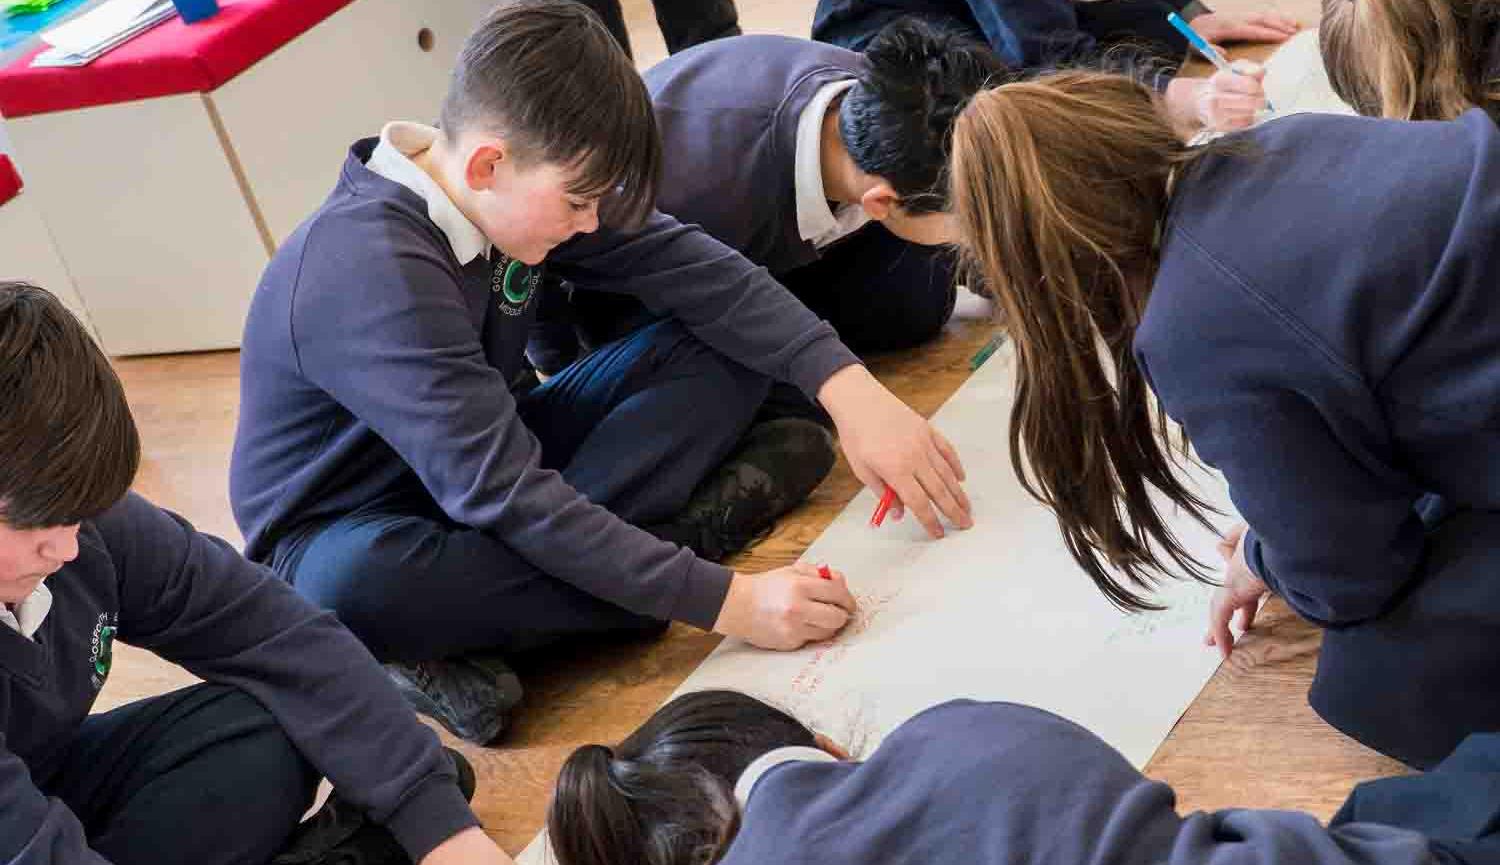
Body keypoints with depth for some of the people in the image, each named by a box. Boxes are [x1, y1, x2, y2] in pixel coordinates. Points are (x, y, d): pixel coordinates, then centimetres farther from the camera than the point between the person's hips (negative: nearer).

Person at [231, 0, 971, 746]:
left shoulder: (527, 184, -10)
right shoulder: (367, 273, -33)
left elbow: (693, 268, -9)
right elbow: (501, 494, -36)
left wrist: (849, 389, -24)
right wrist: (724, 599, -37)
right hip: (351, 535, -7)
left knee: (726, 347, -5)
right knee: (352, 586, -45)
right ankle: (672, 528, -23)